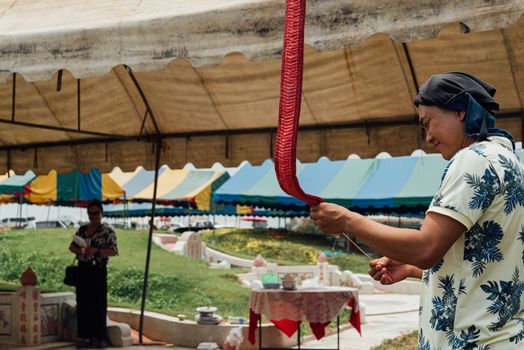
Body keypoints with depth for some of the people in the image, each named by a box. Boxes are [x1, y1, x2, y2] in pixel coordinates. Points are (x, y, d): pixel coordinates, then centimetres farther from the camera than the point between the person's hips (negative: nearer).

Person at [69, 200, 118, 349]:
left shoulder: (108, 232, -4)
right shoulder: (82, 230, 12)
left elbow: (114, 251, -12)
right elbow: (71, 247, 13)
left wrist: (96, 250, -23)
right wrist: (80, 250, -10)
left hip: (98, 270, -5)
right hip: (83, 269, 5)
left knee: (99, 304, -1)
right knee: (83, 304, 4)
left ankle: (99, 337, 5)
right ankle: (85, 337, 10)